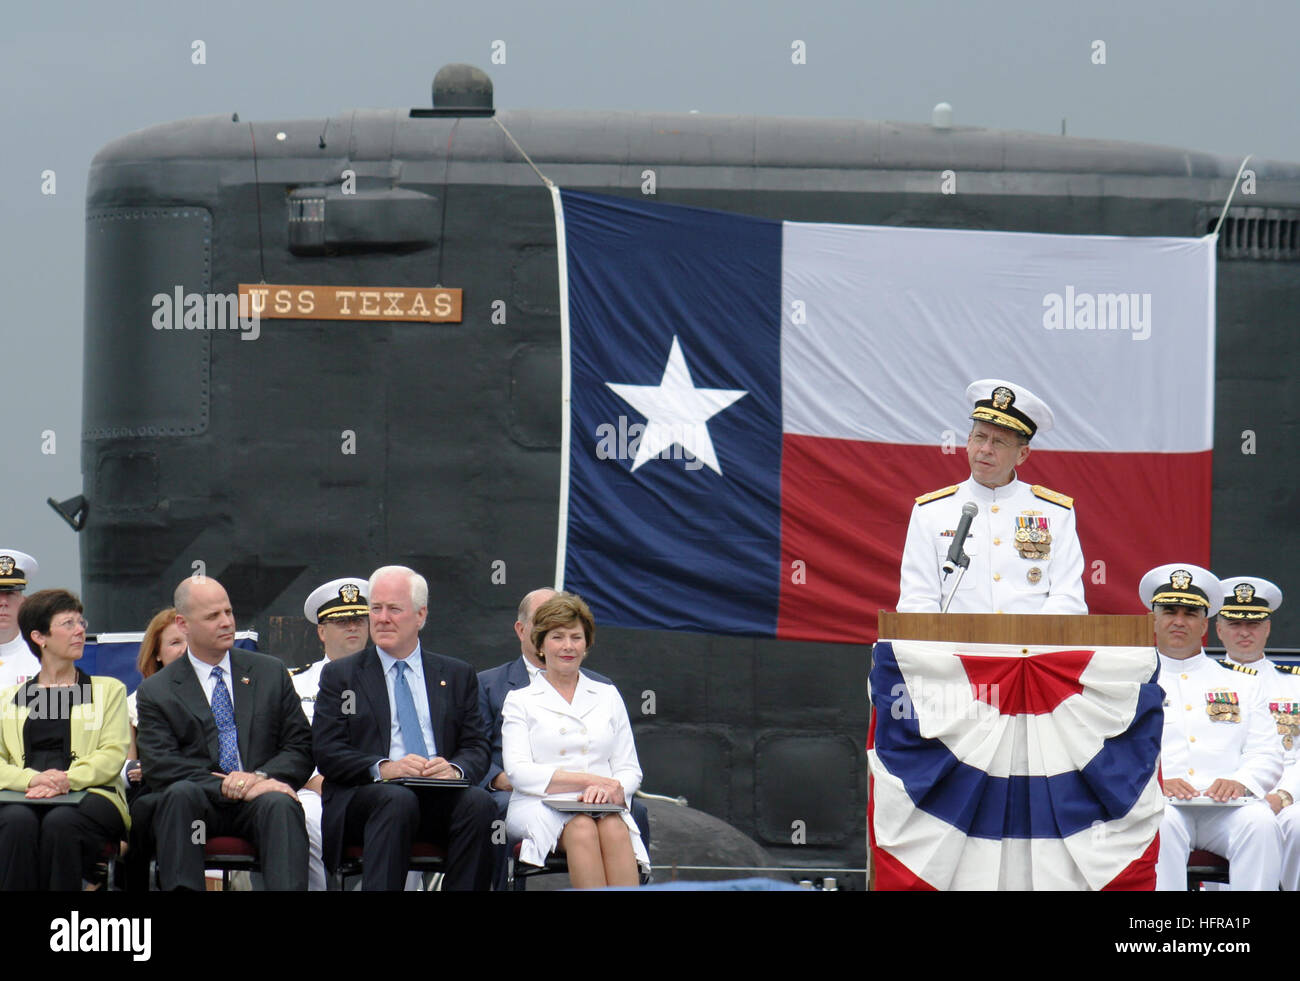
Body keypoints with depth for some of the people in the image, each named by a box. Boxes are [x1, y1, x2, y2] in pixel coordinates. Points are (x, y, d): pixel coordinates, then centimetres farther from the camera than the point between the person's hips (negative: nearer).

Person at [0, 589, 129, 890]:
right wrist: (32, 779, -13)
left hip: (89, 794, -1)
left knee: (60, 822, -37)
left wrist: (67, 780, -12)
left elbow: (113, 754, 8)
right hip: (25, 797, 1)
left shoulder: (108, 690, 24)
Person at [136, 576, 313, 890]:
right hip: (201, 804, -1)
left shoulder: (270, 673, 17)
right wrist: (228, 787, -17)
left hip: (260, 798, 1)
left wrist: (261, 777, -12)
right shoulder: (155, 691, 10)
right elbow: (160, 767, -3)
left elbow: (301, 748, 11)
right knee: (180, 793, -35)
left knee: (280, 804, -34)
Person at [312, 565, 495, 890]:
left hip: (440, 797, 2)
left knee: (477, 801, -30)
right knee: (397, 799, -36)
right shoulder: (340, 675, 13)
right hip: (363, 796, -2)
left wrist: (455, 769, -13)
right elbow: (327, 753, 2)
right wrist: (383, 768, -16)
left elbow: (476, 748, 12)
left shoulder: (457, 676, 20)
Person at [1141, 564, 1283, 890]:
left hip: (1226, 805, 2)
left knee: (1261, 825, -31)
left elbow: (1266, 754, 15)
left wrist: (1240, 782, -9)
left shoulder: (1242, 682, 23)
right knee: (1161, 826, -36)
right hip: (1159, 803, -2)